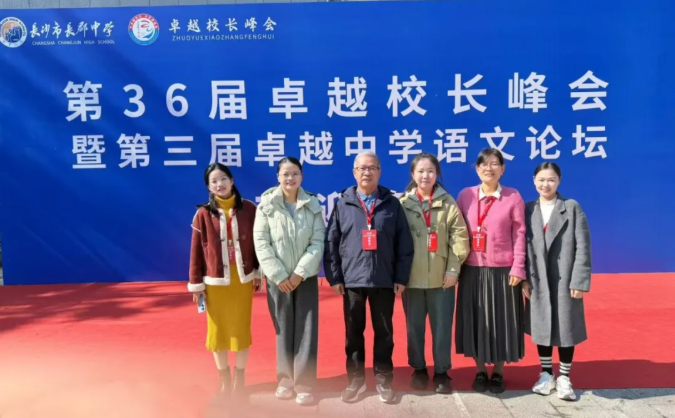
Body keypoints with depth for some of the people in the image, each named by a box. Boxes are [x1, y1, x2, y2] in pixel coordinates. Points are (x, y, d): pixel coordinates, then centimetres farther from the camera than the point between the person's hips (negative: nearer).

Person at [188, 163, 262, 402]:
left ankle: (239, 378, 26)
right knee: (218, 330, 9)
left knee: (241, 329, 8)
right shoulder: (203, 214, -4)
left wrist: (259, 273, 5)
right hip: (215, 281, 0)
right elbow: (196, 251, -3)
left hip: (243, 280, 0)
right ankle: (224, 380, 26)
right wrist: (196, 283, -2)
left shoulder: (248, 209, -2)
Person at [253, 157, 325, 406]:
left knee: (307, 330, 0)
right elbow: (261, 242, -6)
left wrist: (300, 272, -12)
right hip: (278, 278, 0)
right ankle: (286, 379, 23)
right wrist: (278, 275, -11)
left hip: (306, 277, 0)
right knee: (283, 329, 7)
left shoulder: (313, 205, 0)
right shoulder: (267, 205, -2)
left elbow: (318, 241, -4)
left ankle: (304, 383, 10)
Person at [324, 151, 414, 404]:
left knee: (384, 333, 9)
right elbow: (330, 243, 2)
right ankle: (355, 380, 24)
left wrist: (402, 278, -3)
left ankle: (384, 381, 23)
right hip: (351, 280, 1)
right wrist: (334, 277, -3)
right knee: (353, 333, 10)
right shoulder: (342, 205, 4)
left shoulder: (392, 204, 3)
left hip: (384, 281, 0)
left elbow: (404, 244, 1)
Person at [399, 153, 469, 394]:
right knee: (414, 327, 10)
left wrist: (453, 269, -6)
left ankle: (442, 372, 20)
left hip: (441, 277, 0)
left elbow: (459, 236, 1)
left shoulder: (448, 203, 4)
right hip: (412, 277, 0)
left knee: (442, 327, 5)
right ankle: (418, 368, 27)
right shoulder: (402, 203, 2)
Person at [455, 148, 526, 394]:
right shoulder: (465, 196, 3)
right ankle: (480, 371, 23)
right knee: (476, 320, 8)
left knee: (501, 320, 7)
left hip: (502, 270, -2)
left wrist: (518, 268, -8)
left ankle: (498, 372, 23)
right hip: (472, 269, 2)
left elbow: (519, 234, -2)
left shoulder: (513, 197, -2)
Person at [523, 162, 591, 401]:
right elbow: (523, 246, 3)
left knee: (565, 329, 6)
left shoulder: (572, 207, -1)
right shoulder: (528, 210, 6)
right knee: (541, 328, 11)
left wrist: (579, 281, -12)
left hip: (565, 280, -2)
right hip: (538, 281, 2)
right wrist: (524, 278, -4)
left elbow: (583, 247, -6)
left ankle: (564, 378, 21)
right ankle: (546, 375, 27)